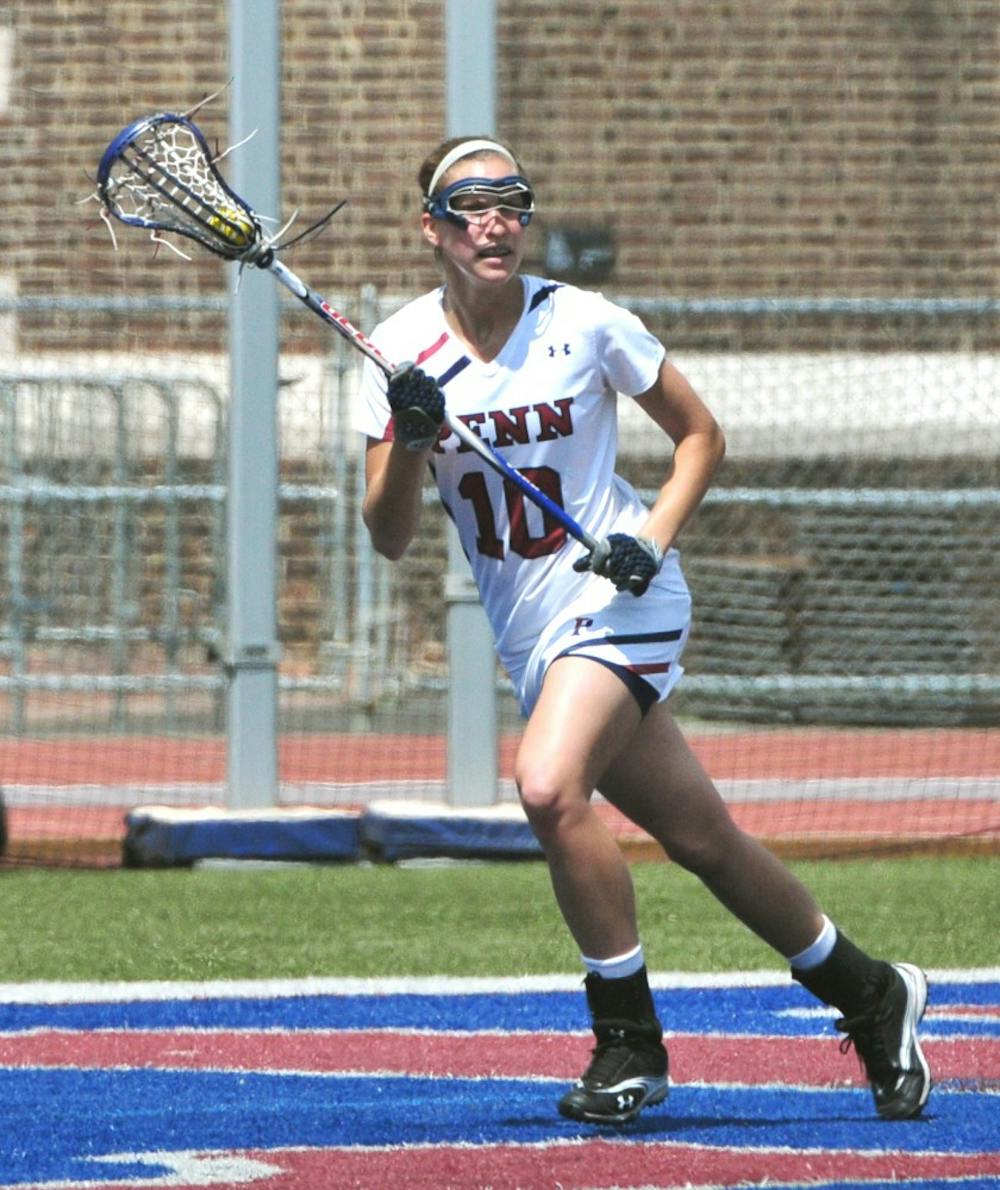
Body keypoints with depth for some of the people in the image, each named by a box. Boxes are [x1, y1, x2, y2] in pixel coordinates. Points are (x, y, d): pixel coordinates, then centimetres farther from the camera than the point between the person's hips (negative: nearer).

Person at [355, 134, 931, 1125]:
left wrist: (653, 535, -11)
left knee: (550, 786, -28)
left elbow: (698, 434, 5)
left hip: (614, 598, -4)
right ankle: (871, 997, 29)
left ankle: (631, 1044, -15)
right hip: (529, 632, 4)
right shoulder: (402, 349, -2)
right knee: (701, 838, 9)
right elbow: (389, 538, -4)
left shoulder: (585, 325, -8)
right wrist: (410, 439, -22)